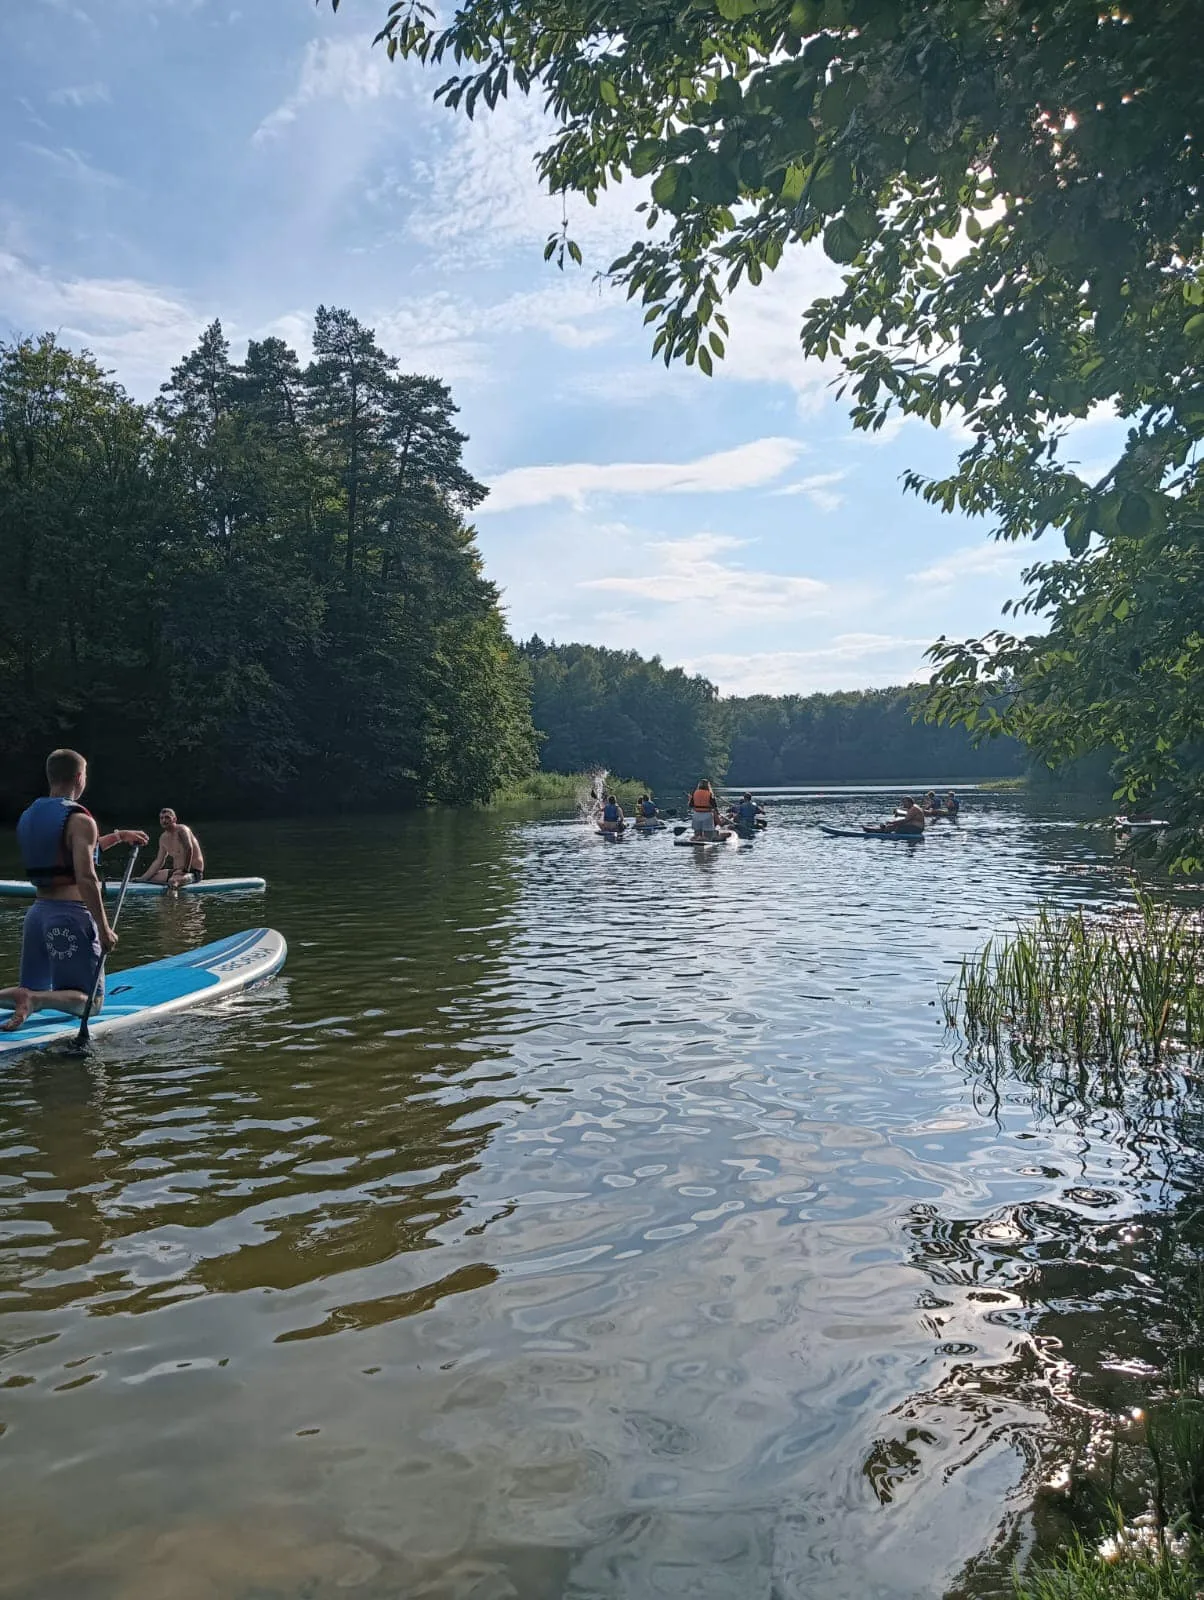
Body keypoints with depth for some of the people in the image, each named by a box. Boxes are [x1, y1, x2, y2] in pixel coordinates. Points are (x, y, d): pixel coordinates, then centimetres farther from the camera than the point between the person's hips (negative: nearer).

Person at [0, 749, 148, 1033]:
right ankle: (33, 1000, -25)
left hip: (37, 912, 7)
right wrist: (104, 928, -15)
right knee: (89, 1001, 1)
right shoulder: (80, 820, -13)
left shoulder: (28, 817, 11)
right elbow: (86, 878, -21)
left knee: (33, 991, 19)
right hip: (70, 915, -7)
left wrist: (117, 836, 32)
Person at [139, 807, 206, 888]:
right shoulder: (163, 838, 11)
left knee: (172, 881, -38)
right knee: (149, 878, 7)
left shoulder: (181, 829, -14)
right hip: (177, 871, 9)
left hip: (194, 872, -9)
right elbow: (158, 861, 16)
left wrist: (185, 870, -33)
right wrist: (142, 878, 9)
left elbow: (189, 848, -32)